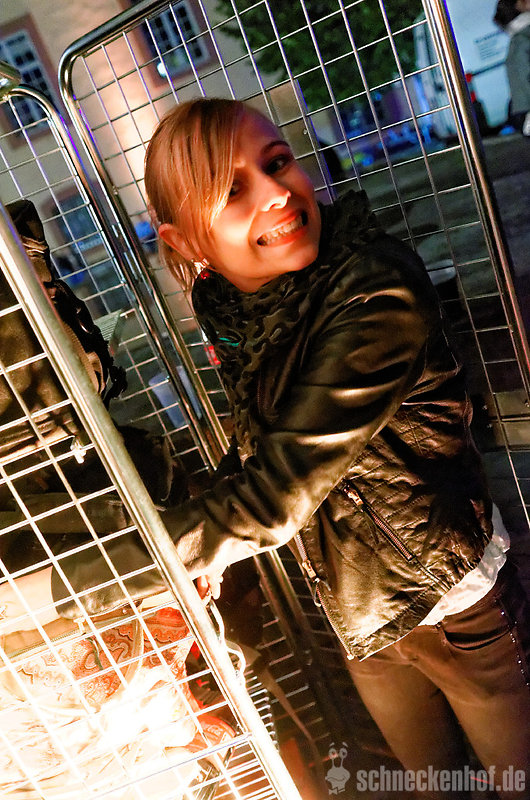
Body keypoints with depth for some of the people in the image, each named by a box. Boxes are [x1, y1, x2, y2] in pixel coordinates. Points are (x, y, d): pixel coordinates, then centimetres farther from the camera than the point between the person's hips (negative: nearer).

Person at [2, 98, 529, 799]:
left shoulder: (378, 295, -32)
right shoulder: (228, 306, -10)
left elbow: (271, 495, -34)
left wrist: (68, 583, -28)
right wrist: (204, 550, -5)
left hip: (453, 603, -4)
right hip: (355, 609, 5)